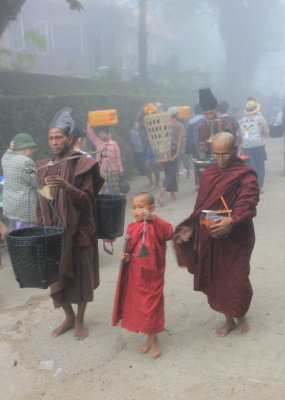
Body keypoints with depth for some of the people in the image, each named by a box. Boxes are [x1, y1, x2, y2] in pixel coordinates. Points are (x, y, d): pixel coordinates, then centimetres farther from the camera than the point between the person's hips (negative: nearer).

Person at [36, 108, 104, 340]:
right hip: (53, 231, 4)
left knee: (80, 276, 7)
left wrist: (66, 186, -30)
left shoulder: (82, 165, -7)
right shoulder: (44, 167, 7)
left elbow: (87, 199, -13)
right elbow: (42, 202, 12)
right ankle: (69, 318, 33)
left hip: (78, 231, -4)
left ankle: (80, 320, 28)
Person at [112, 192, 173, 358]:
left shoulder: (156, 226, -13)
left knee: (152, 307, 6)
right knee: (137, 306, 15)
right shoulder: (131, 228, 2)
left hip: (152, 276, -5)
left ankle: (153, 340, 27)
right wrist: (125, 256, -9)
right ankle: (150, 339, 35)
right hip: (134, 277, 5)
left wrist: (152, 218, -41)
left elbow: (169, 232, -34)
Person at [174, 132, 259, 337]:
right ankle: (229, 320, 32)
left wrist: (231, 222, -37)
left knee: (236, 279, 2)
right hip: (210, 237, 5)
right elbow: (201, 206, 11)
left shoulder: (246, 175, -10)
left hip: (236, 238, -5)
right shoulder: (208, 174, 7)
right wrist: (192, 227, 1)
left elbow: (247, 205, -21)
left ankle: (241, 316, 33)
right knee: (216, 278, 11)